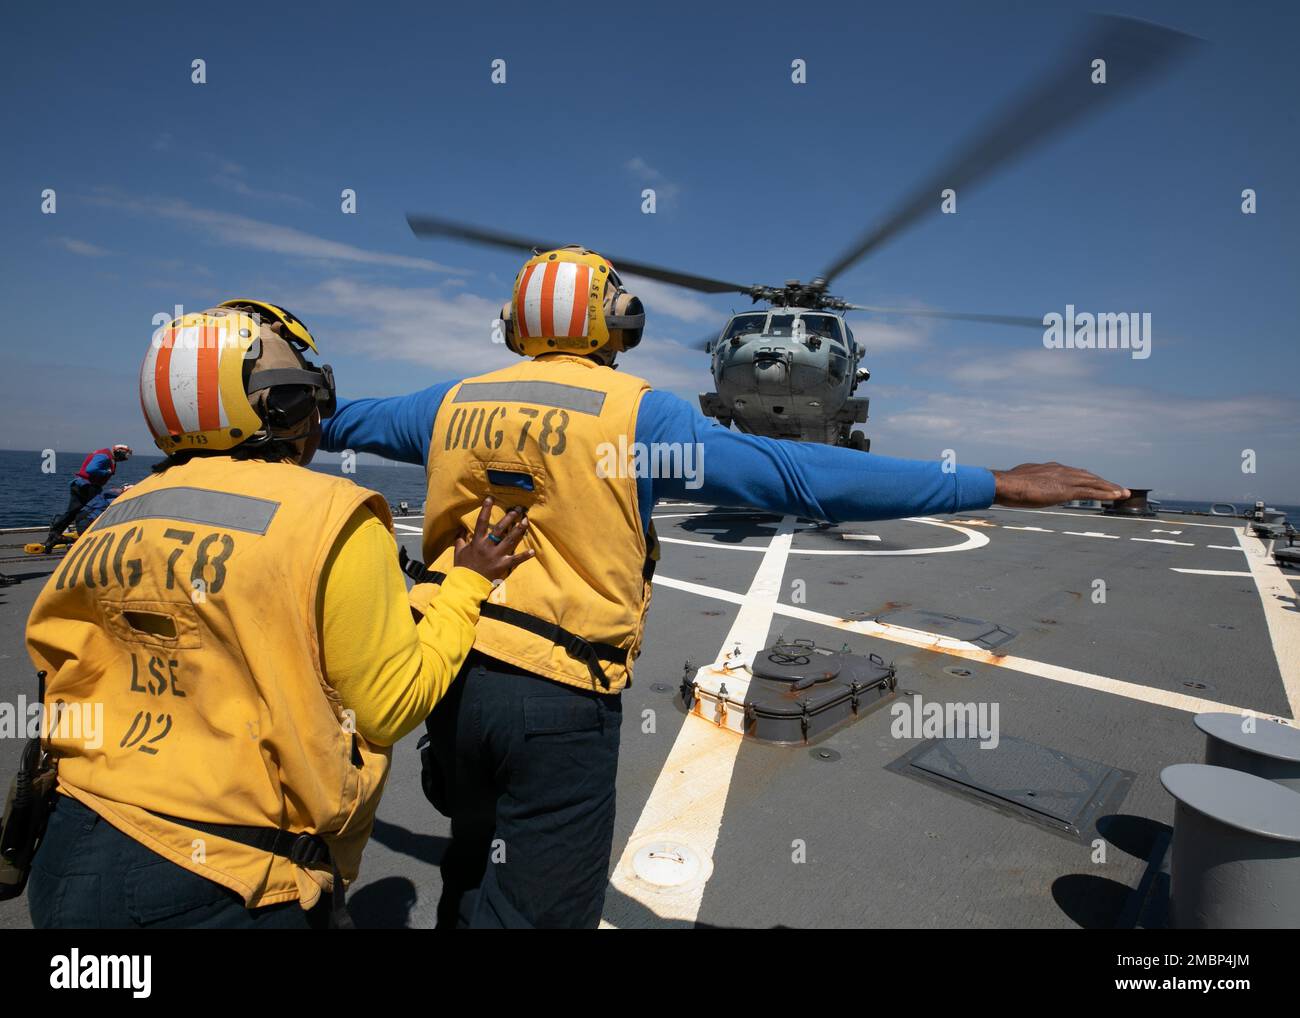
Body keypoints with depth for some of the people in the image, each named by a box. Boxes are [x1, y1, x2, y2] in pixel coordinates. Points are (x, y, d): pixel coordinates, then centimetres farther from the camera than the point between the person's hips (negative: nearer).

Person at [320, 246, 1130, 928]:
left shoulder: (455, 403, 5)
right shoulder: (639, 412, -12)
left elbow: (352, 419, 25)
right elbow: (803, 475, -17)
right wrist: (995, 484, -11)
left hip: (453, 673, 6)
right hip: (560, 696, -6)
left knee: (474, 873, 28)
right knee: (537, 905, 13)